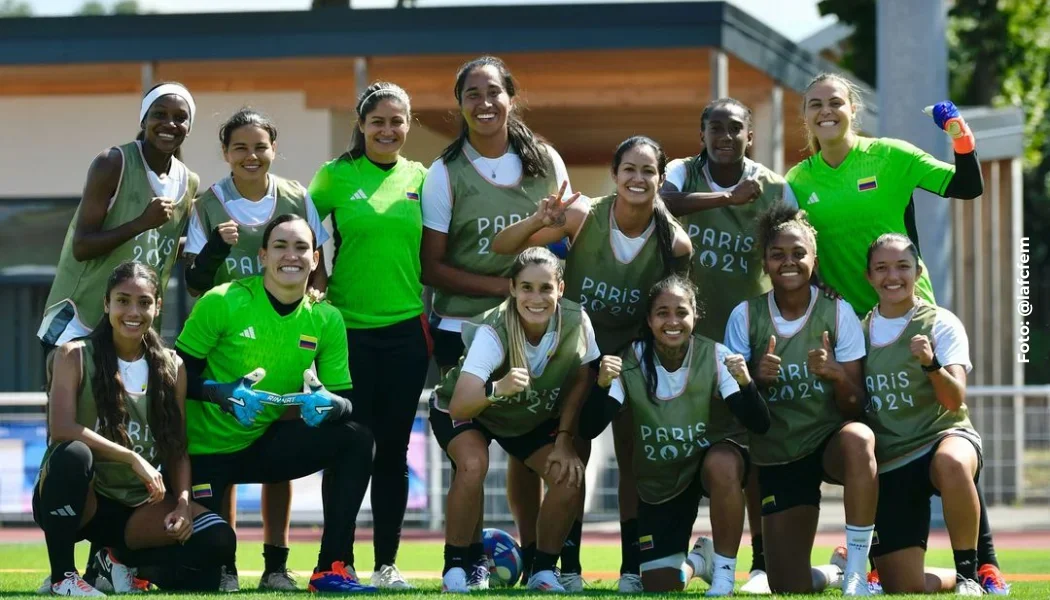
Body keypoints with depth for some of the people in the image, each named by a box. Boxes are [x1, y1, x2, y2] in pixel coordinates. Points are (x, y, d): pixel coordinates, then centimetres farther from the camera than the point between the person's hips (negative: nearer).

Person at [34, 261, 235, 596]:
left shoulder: (172, 368, 6)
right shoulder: (75, 356, -6)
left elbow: (178, 450, 5)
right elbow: (61, 429, -21)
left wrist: (183, 503, -13)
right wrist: (133, 458, -27)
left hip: (138, 506, 4)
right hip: (79, 501, -3)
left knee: (217, 540, -21)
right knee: (73, 453, -38)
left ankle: (117, 561, 5)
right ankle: (61, 577, -20)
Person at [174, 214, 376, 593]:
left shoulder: (326, 320, -4)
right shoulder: (222, 302, -15)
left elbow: (344, 400, -3)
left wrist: (328, 403, -27)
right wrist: (221, 393, -30)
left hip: (264, 444, 4)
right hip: (205, 449, -4)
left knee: (355, 439, -17)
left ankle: (331, 569, -12)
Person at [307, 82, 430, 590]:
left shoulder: (422, 179, 7)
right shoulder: (336, 176, 0)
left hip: (407, 328, 2)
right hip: (348, 327, -2)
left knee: (393, 449, 6)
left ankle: (386, 563, 13)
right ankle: (341, 561, 2)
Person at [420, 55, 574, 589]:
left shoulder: (545, 163, 5)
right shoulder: (445, 174, -2)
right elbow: (432, 266, -5)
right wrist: (501, 285, -16)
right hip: (462, 328, -2)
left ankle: (534, 557, 17)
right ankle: (473, 560, 4)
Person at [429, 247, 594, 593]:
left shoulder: (576, 322, -26)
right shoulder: (492, 332, -37)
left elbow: (579, 383, -6)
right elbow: (458, 407, -46)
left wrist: (565, 442, -11)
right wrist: (496, 389, -64)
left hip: (535, 418, 4)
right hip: (472, 412, -4)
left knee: (569, 475, -18)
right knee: (473, 465, -33)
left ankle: (543, 571, 3)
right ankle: (455, 568, -15)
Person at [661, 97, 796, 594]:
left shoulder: (773, 189, -5)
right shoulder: (684, 174, -4)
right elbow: (661, 203, -27)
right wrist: (727, 198, -39)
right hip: (689, 331, 1)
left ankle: (763, 563, -1)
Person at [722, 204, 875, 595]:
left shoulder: (838, 313, -8)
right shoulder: (745, 316, -5)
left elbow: (854, 406, -9)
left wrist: (837, 375, -30)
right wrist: (756, 377, -22)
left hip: (829, 439, -2)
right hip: (776, 456, 2)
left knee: (857, 439, -41)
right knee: (788, 589, -4)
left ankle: (856, 572, -29)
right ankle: (829, 575, 36)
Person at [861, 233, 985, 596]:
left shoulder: (940, 323, -3)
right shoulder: (860, 330, 8)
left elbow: (955, 400, -16)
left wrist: (931, 364, -35)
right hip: (889, 466, 3)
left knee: (952, 463, -44)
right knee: (902, 590, -8)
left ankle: (968, 574, -24)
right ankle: (953, 581, 28)